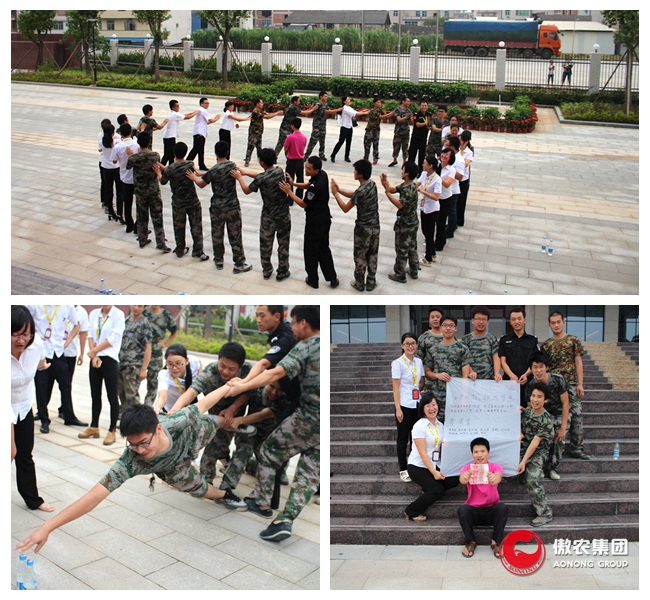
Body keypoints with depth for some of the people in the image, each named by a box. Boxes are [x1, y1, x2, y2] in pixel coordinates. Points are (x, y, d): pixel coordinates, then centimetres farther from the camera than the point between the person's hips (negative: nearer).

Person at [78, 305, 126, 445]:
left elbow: (113, 338, -13)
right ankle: (94, 427, 26)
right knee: (95, 395, 14)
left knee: (112, 397, -1)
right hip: (95, 359, 5)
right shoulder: (94, 314, 8)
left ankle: (112, 431, 6)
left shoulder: (118, 314, -8)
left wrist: (94, 351, -7)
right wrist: (93, 355, -8)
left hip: (110, 359, -5)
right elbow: (90, 335, 5)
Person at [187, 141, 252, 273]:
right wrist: (201, 173, 18)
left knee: (217, 235, 16)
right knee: (235, 236, 7)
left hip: (217, 208, -1)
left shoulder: (213, 171, -16)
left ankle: (218, 261, 29)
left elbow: (201, 184, 0)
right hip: (233, 207, 1)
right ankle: (239, 264, 13)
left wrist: (194, 177, 20)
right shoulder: (232, 165, -6)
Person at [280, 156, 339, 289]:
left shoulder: (316, 187, -32)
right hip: (325, 218, 9)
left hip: (315, 222, -9)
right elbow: (308, 184, 12)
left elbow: (304, 204, -19)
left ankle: (313, 280, 22)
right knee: (324, 248, 19)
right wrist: (294, 183, -1)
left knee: (310, 250, 9)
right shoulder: (322, 174, -5)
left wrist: (289, 191, -15)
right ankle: (332, 278, 25)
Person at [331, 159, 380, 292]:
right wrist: (339, 190, 2)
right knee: (372, 255, 17)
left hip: (363, 228, -7)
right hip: (375, 226, 7)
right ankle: (371, 283, 27)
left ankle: (359, 284, 22)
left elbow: (345, 208, -18)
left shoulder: (361, 191, -27)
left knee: (360, 257, 10)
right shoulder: (372, 184, -2)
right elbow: (354, 195, 10)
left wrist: (335, 193, -10)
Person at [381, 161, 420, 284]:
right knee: (412, 247, 21)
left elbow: (400, 204, -34)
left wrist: (387, 193, -33)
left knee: (402, 250, 5)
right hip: (412, 223, 10)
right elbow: (394, 189, 5)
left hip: (405, 225, -10)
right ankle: (414, 271, 34)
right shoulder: (406, 185, 1)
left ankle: (400, 275, 17)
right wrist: (386, 184, -14)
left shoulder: (409, 189, -28)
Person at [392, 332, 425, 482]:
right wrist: (398, 409, -15)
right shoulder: (398, 363, -8)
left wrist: (416, 391, -3)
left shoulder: (419, 362, 7)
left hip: (417, 404, 5)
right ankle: (403, 470, 10)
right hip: (404, 405, -5)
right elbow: (395, 387, -10)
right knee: (403, 439, 3)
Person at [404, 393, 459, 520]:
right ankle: (411, 512, -2)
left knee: (454, 480, -14)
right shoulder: (419, 426, -14)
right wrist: (434, 473, -23)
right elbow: (423, 452, -18)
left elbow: (441, 447, 15)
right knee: (438, 490, -20)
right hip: (418, 467, -6)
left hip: (435, 465, 6)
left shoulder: (440, 425, 7)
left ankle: (428, 490, 10)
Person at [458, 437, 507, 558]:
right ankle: (470, 542, -8)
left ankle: (496, 542, -11)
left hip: (492, 510, 0)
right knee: (462, 510, -31)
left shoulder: (496, 467, -6)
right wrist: (464, 477, -58)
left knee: (502, 508, -31)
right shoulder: (467, 468, -7)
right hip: (474, 510, 0)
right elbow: (462, 480, -31)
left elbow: (498, 477, -32)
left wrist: (495, 478, -58)